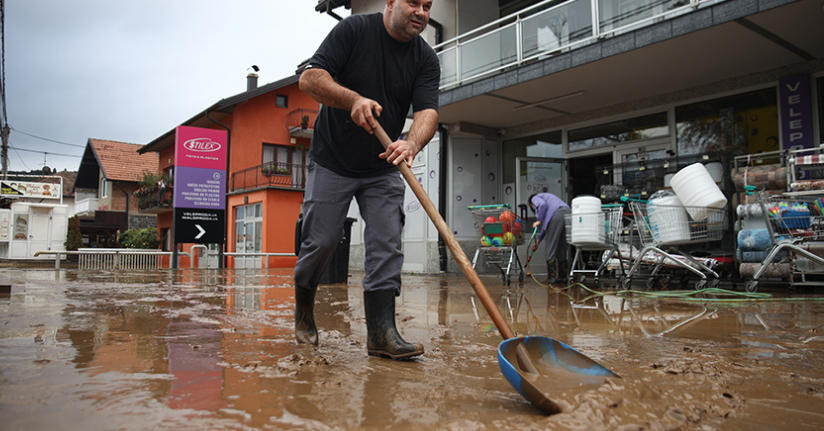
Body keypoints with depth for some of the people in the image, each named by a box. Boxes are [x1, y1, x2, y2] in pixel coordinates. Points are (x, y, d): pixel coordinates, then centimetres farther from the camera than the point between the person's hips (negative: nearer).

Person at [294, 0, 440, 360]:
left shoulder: (426, 59, -2)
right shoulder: (353, 30, -8)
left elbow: (427, 110, -15)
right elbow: (309, 77, -14)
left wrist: (412, 143, -37)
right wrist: (354, 99, -31)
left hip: (384, 169, 3)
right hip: (332, 162, -3)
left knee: (387, 246, -6)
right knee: (319, 243, 0)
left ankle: (381, 332, -3)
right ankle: (303, 310, 26)